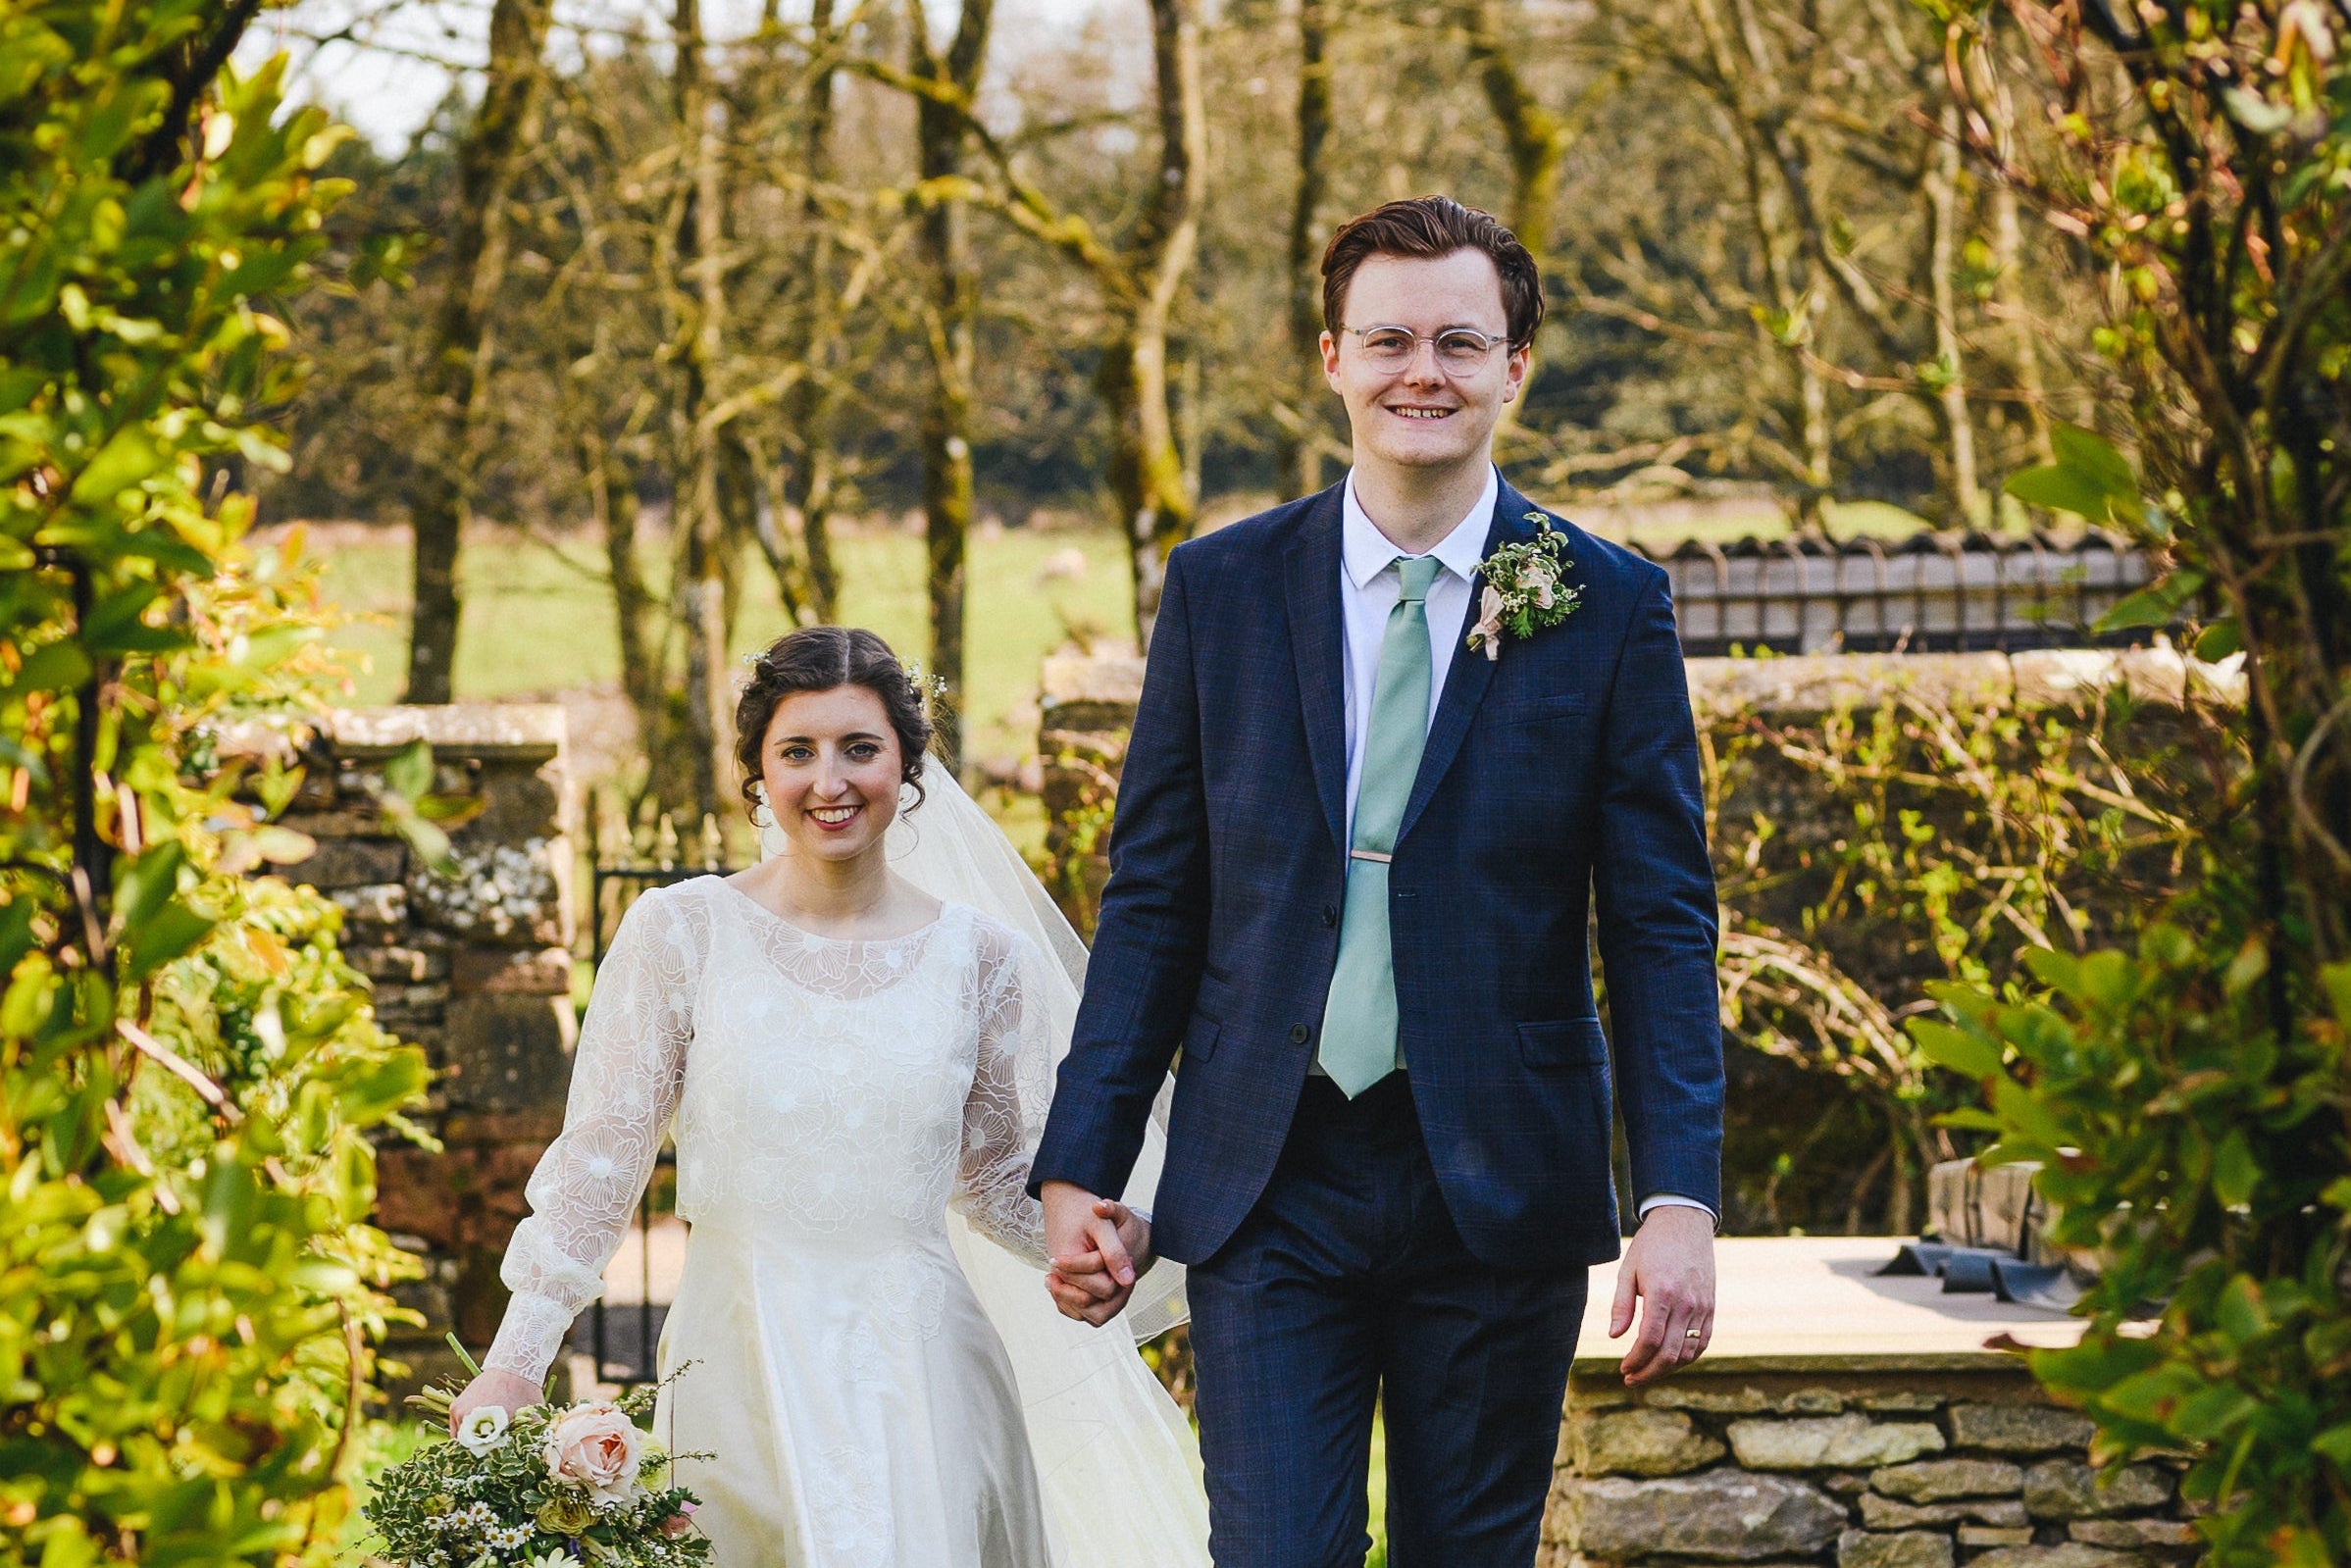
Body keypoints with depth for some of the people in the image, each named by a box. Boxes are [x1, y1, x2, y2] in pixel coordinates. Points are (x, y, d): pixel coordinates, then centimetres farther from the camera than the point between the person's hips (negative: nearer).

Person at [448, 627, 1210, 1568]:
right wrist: (512, 1365, -4)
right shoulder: (682, 932, -1)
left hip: (923, 1376, 1)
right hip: (742, 1374, -1)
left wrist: (1098, 1235, -8)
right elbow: (600, 1156, 1)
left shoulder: (983, 955, 4)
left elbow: (996, 1179, 12)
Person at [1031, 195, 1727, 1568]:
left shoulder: (1609, 607, 0)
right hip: (1268, 1188, 0)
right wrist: (1080, 1165, 2)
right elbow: (1154, 900, 7)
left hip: (1501, 1192, 0)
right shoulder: (1221, 589, 4)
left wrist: (1680, 1200, -10)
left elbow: (1664, 924, -1)